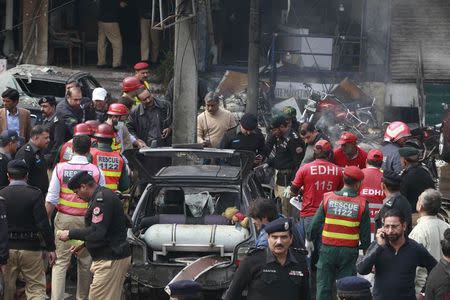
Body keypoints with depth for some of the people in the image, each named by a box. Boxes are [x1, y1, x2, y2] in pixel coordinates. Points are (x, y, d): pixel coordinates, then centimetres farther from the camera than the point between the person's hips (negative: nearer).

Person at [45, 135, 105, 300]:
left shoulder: (60, 168, -6)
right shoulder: (96, 171, -6)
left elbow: (51, 199, -5)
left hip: (64, 219, 0)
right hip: (87, 221, 0)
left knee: (60, 261, 1)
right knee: (85, 262, 13)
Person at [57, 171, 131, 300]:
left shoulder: (101, 199, -17)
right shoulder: (106, 194, 16)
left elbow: (96, 232, -23)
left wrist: (70, 233, -12)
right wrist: (84, 244, 21)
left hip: (110, 260, -11)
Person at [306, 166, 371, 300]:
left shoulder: (328, 198, -4)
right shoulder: (362, 204, -7)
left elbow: (315, 223, 0)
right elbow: (365, 233, -3)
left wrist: (309, 239, 15)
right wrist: (365, 248, 11)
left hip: (328, 249, 1)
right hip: (349, 252, -1)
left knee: (324, 286, 9)